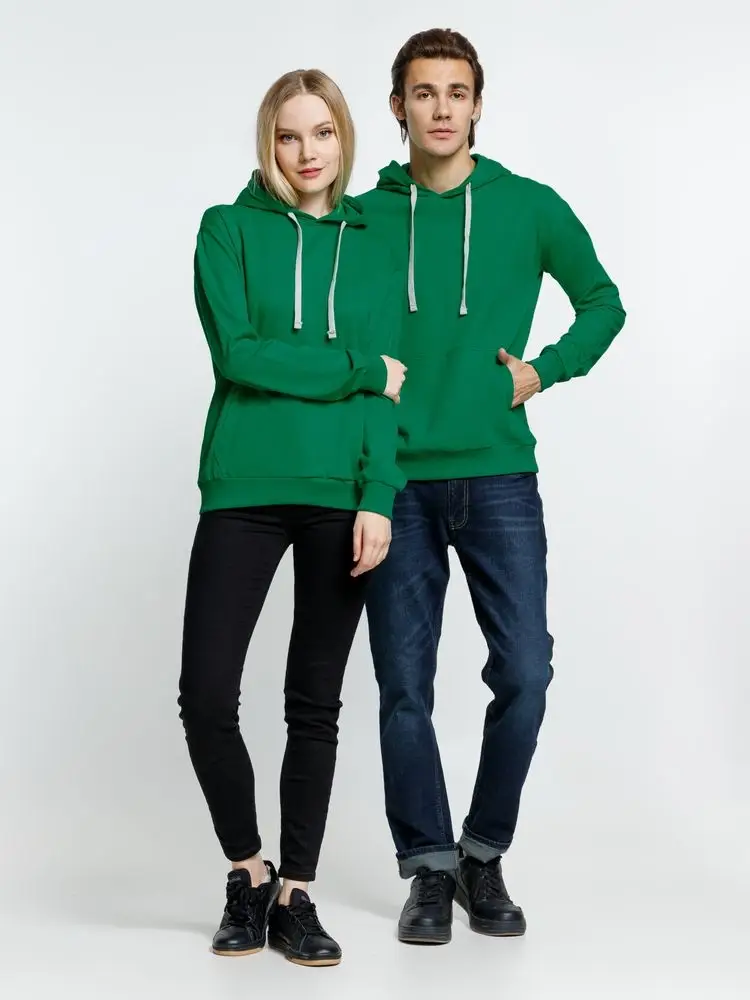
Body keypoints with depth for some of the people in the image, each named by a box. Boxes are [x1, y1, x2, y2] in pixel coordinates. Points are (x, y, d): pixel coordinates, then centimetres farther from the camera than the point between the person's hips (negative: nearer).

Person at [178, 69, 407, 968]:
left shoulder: (371, 246, 11)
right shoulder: (229, 230, 5)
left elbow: (387, 386, 3)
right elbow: (236, 354, -9)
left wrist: (377, 497, -9)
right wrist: (357, 368, -6)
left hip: (339, 496, 2)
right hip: (244, 489, -1)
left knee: (315, 704, 6)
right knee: (206, 695, -6)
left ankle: (295, 896, 18)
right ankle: (247, 874, 17)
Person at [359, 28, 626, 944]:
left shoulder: (531, 208, 3)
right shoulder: (367, 217, 5)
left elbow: (603, 304, 15)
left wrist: (544, 369, 2)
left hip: (498, 478, 0)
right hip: (397, 484, 0)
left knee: (524, 672, -5)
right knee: (405, 687, 2)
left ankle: (486, 856, 16)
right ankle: (430, 869, 17)